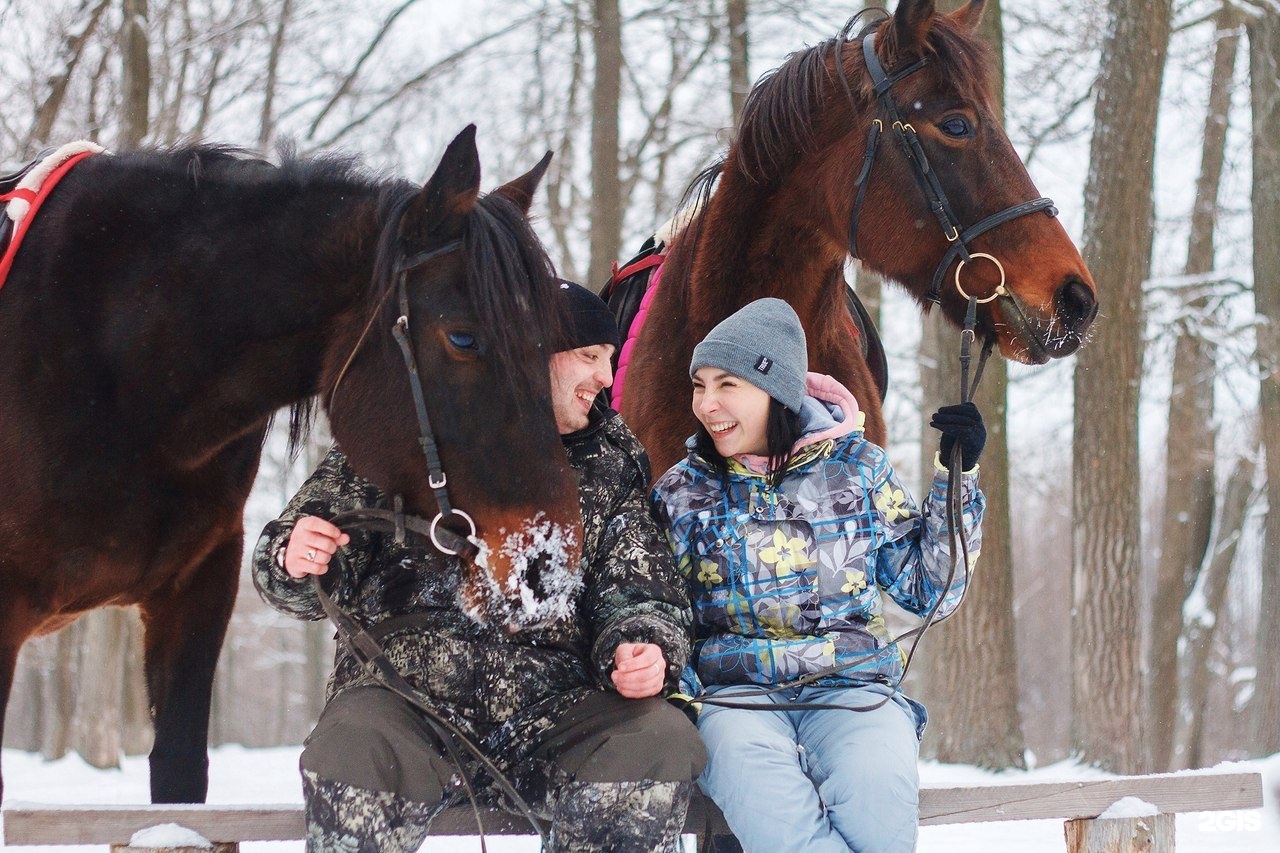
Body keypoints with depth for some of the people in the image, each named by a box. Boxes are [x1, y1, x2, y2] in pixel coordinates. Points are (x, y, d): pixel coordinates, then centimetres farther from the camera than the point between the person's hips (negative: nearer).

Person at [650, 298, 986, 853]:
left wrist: (957, 478, 2)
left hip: (851, 686, 0)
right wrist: (683, 693, -8)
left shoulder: (856, 468, 8)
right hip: (734, 695, 0)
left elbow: (928, 590, 11)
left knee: (877, 793, -35)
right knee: (769, 805, -36)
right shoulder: (681, 492, 9)